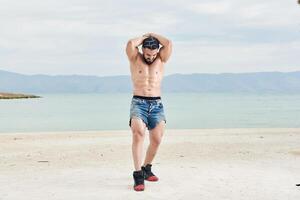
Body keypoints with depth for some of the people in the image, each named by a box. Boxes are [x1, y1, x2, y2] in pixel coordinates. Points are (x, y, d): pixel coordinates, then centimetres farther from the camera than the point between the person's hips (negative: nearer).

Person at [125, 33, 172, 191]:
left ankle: (146, 168, 19)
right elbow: (130, 44, -12)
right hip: (138, 103, -3)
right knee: (138, 133, -26)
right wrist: (145, 36, 4)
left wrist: (153, 35, 9)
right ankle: (138, 175, -26)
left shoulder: (161, 59, 12)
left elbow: (169, 44, -5)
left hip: (157, 104, 3)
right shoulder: (135, 59, 7)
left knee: (156, 140, -6)